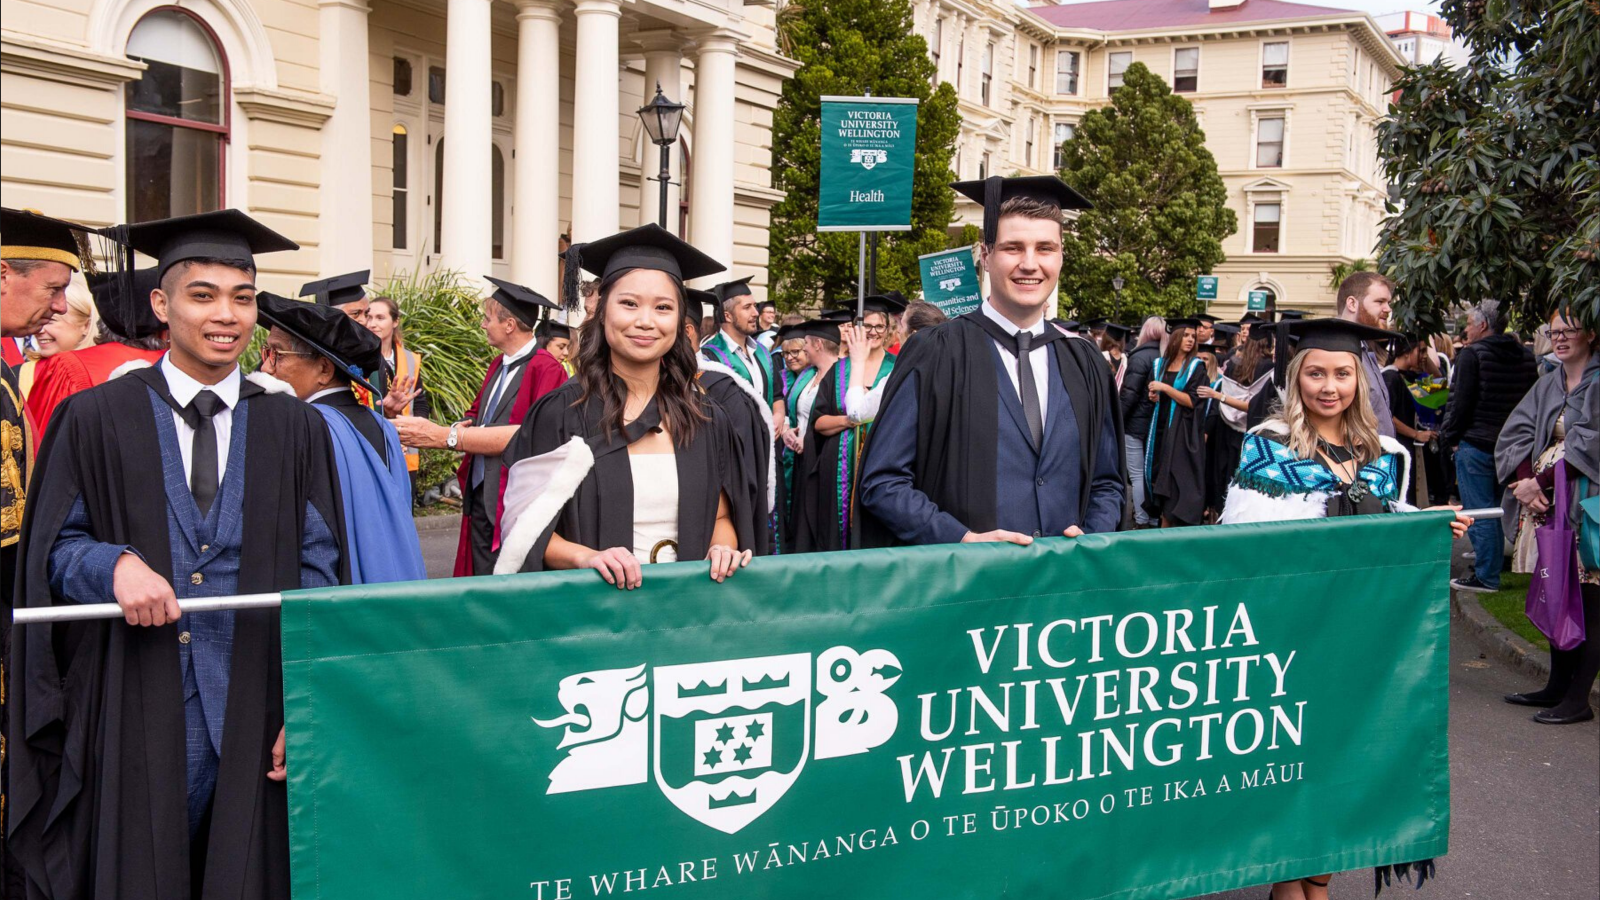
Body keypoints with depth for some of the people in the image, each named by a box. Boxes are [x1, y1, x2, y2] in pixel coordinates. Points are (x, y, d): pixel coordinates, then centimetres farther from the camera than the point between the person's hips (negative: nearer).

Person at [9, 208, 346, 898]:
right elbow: (54, 544, 6)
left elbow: (317, 566, 3)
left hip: (253, 711, 1)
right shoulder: (97, 419, 3)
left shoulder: (294, 429, 5)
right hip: (135, 710, -1)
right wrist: (116, 564, -18)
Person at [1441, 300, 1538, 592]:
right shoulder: (1525, 356, 10)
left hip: (1476, 445, -7)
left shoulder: (1472, 354, -12)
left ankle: (1486, 577, -1)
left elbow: (1460, 401, -14)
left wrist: (1449, 437, -4)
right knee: (1501, 508, 17)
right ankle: (1497, 563, 25)